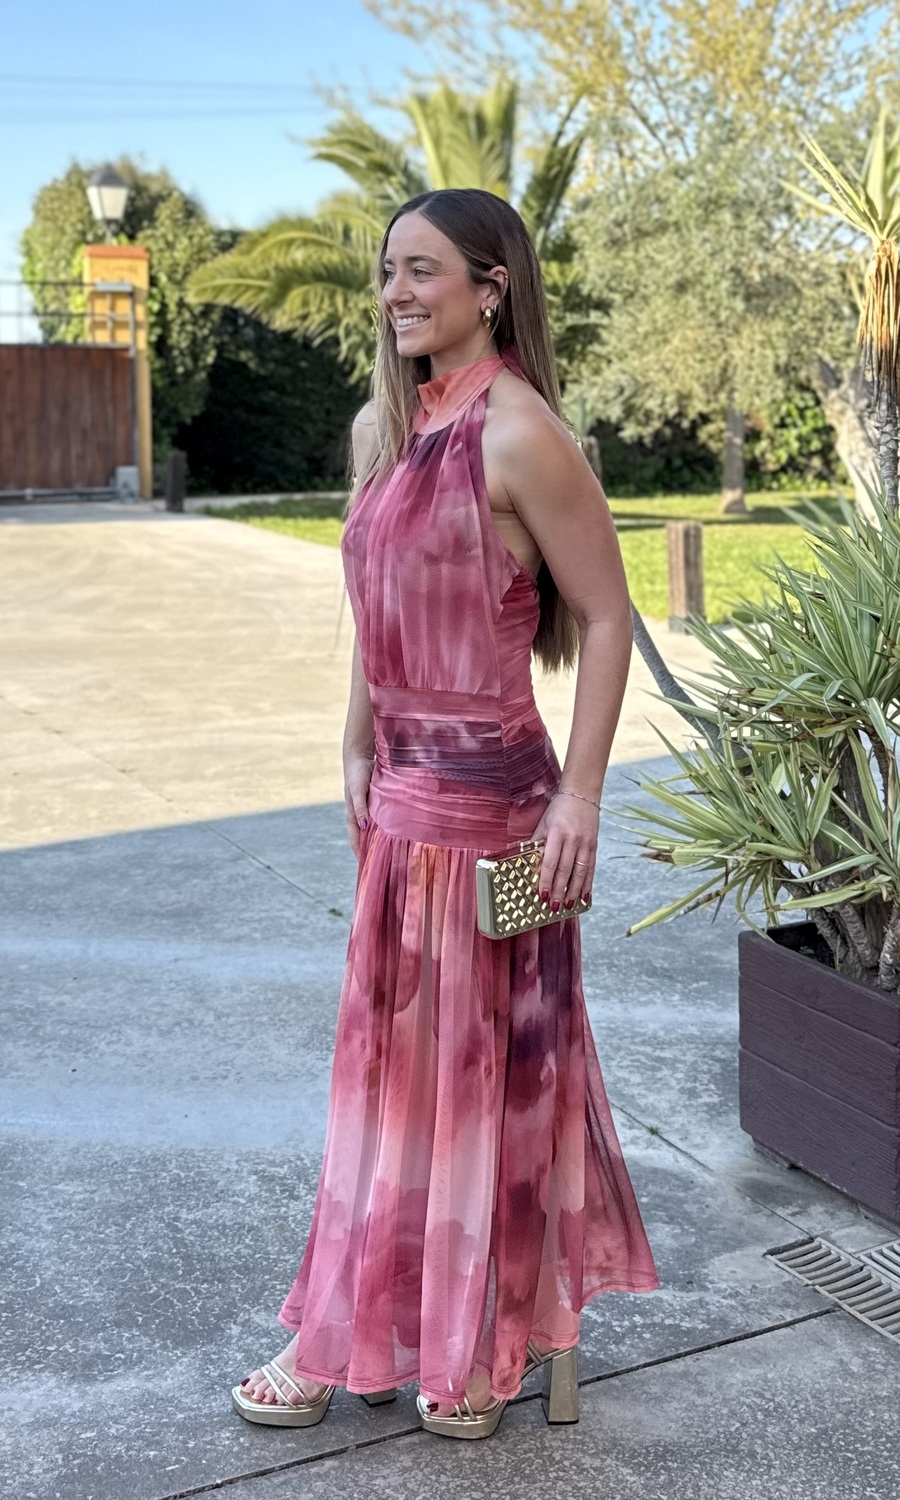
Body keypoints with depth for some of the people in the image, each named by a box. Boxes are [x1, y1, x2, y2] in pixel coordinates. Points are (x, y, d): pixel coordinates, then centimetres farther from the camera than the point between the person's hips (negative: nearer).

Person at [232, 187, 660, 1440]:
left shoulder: (517, 432, -16)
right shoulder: (381, 427, 8)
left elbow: (608, 618, -15)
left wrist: (580, 795, -18)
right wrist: (360, 754, 15)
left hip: (487, 795, -8)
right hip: (404, 794, 8)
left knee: (486, 1063, 7)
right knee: (395, 1057, 17)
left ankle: (490, 1345, 27)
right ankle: (354, 1335, 34)